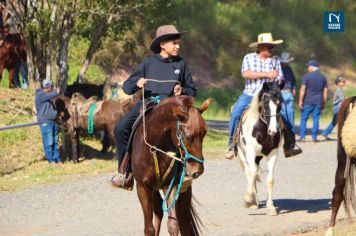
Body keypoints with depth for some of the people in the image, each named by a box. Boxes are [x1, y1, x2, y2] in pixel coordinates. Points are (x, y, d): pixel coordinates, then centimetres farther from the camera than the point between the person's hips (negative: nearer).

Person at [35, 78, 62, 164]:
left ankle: (57, 159, 13)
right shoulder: (40, 95, -12)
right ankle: (51, 159, 1)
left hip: (53, 121, 9)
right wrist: (56, 92, 2)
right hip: (45, 122, -9)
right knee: (48, 142, -5)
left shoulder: (47, 95, 17)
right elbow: (54, 94, -19)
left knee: (55, 141, 9)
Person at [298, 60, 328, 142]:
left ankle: (302, 137, 1)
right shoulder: (323, 77, 8)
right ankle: (314, 137, 4)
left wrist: (300, 101, -8)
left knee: (303, 119, 5)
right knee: (316, 119, 5)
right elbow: (325, 91, 9)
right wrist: (324, 103, 14)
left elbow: (303, 89, -11)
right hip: (318, 102, 3)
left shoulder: (307, 76, -5)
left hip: (308, 101, -3)